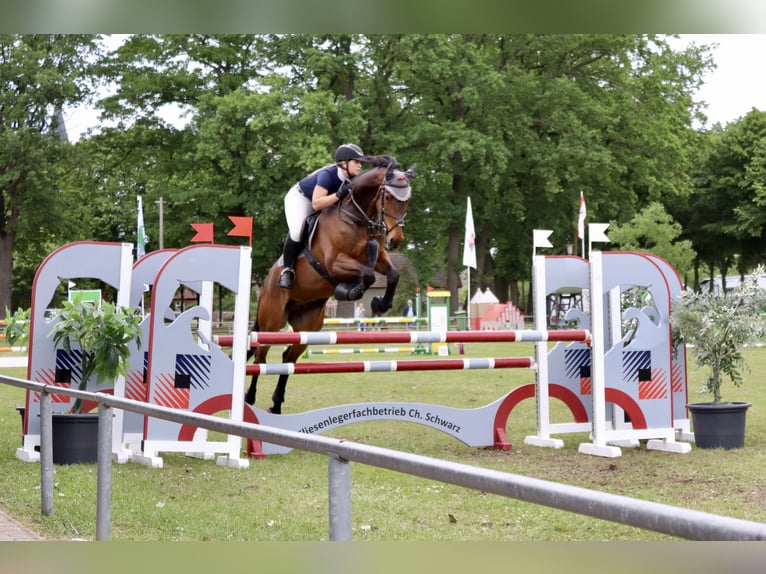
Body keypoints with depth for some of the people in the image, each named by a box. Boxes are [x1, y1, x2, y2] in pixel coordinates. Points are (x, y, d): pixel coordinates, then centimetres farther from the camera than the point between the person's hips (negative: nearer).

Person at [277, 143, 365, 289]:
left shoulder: (351, 179, -19)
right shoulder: (328, 174, -37)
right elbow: (316, 204, -45)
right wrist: (339, 194, -52)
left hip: (326, 200, 7)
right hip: (300, 198, -7)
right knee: (297, 232, -27)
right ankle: (287, 269, -9)